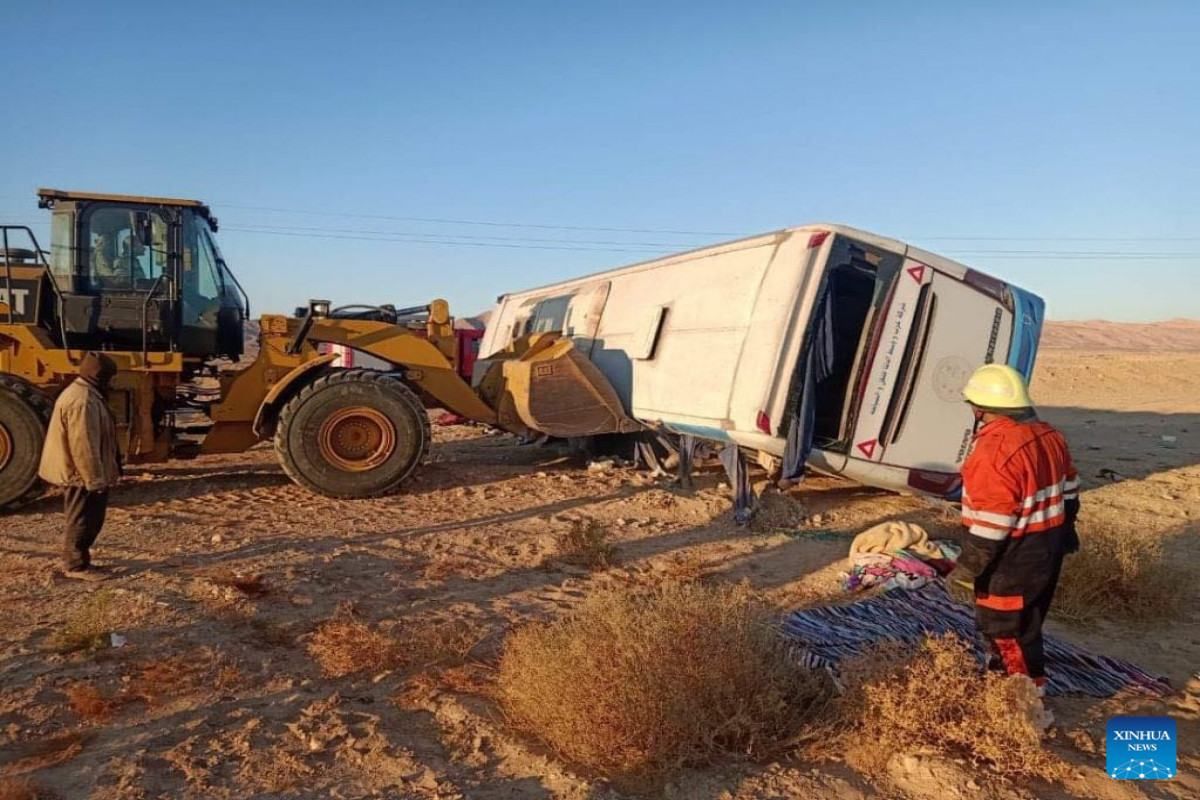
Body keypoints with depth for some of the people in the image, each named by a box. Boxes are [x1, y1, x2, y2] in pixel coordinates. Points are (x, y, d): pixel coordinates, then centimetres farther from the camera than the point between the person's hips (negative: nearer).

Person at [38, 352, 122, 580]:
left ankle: (76, 561, 27)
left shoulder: (82, 393, 13)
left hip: (80, 473, 11)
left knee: (85, 519, 18)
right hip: (82, 475, -11)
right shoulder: (82, 400, -24)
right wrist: (94, 479, -22)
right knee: (83, 521, 0)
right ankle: (76, 565, 9)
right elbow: (83, 446, -26)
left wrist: (97, 476, 26)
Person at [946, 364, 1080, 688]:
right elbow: (1068, 494, 14)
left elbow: (990, 526, -26)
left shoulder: (996, 451, -27)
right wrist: (1063, 536, 27)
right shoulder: (1049, 435, 2)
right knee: (1025, 627, 23)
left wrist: (967, 571, -17)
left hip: (1012, 561, -10)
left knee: (1006, 633, 6)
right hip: (1047, 551, 10)